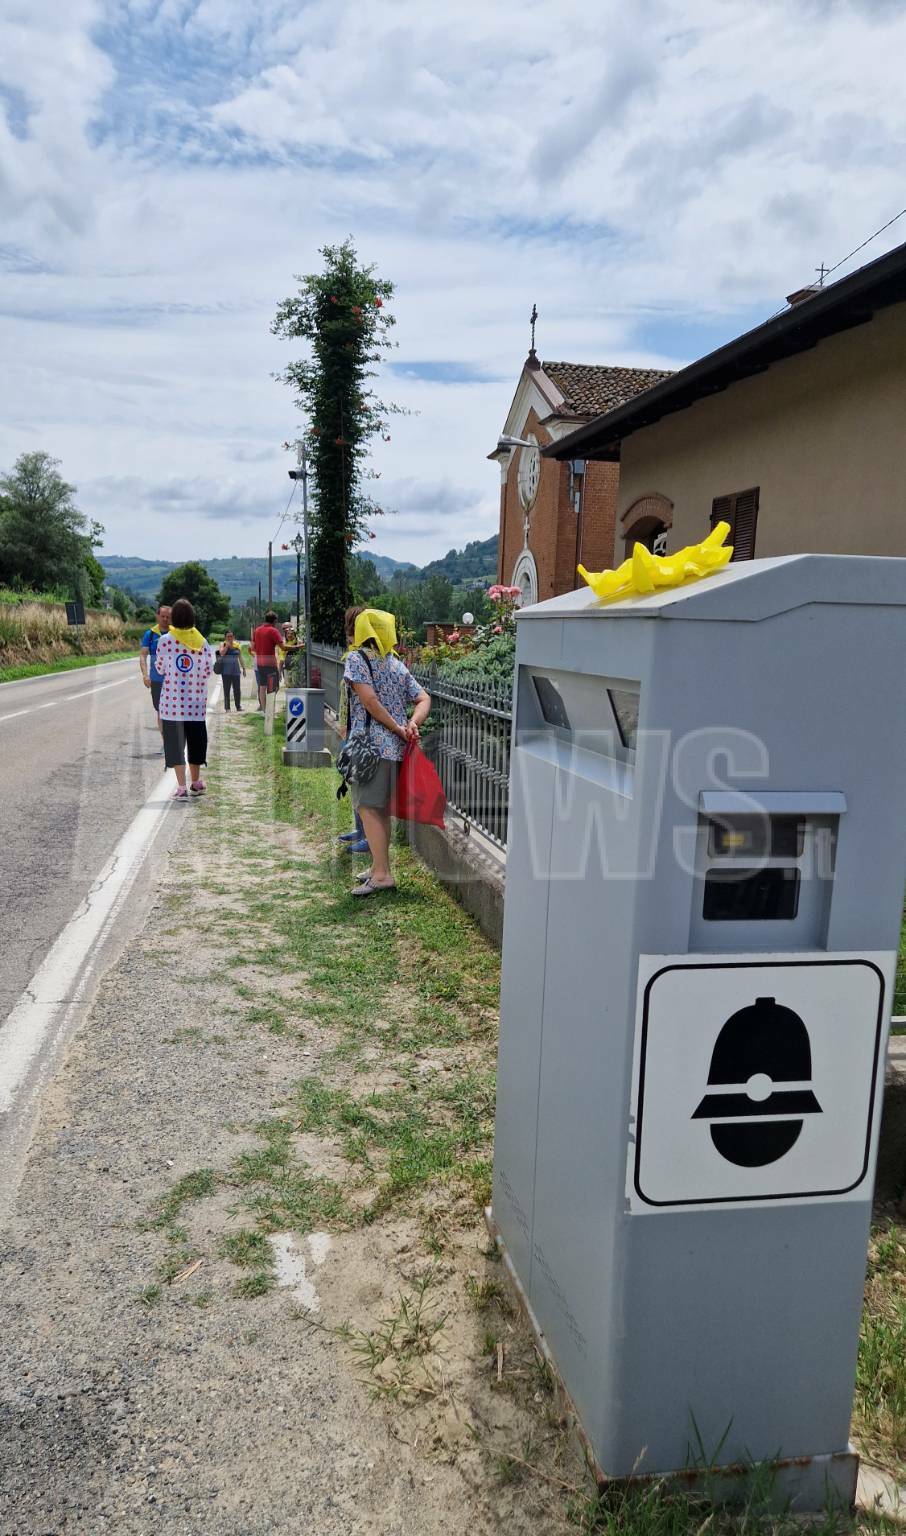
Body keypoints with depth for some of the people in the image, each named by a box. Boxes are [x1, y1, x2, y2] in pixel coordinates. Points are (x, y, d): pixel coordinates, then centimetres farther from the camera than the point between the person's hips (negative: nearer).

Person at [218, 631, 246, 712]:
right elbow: (221, 653, -16)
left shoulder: (237, 645, 10)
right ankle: (227, 708, 5)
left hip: (235, 669, 2)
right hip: (226, 670, -2)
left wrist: (243, 668, 12)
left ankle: (238, 707, 11)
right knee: (226, 689, 0)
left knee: (237, 689, 1)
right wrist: (227, 645, -15)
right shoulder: (223, 645, 3)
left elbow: (240, 657, 15)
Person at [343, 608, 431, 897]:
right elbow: (424, 700, 12)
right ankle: (380, 867, 24)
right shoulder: (398, 665, 16)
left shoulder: (357, 658, -6)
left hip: (370, 744, -8)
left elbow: (369, 700, -15)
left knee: (369, 809, -7)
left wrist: (398, 729, -9)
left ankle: (382, 875, -10)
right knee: (383, 809, 16)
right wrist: (412, 725, -4)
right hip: (394, 747, 8)